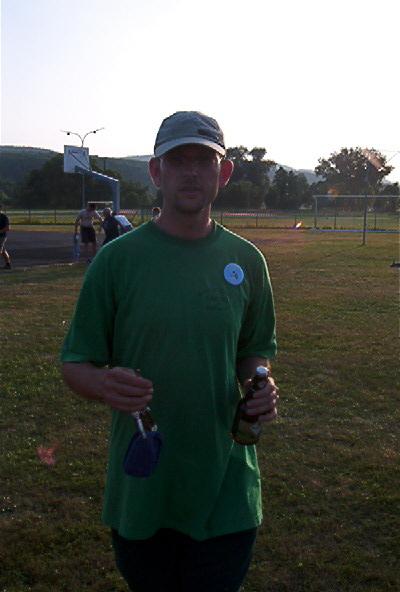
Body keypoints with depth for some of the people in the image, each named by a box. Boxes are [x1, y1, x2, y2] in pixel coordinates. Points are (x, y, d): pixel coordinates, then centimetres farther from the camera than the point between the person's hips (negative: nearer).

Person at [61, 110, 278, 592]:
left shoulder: (245, 261, 0)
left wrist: (261, 388, -9)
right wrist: (103, 384, -25)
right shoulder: (118, 258, -6)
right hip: (139, 493, -1)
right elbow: (74, 365, -3)